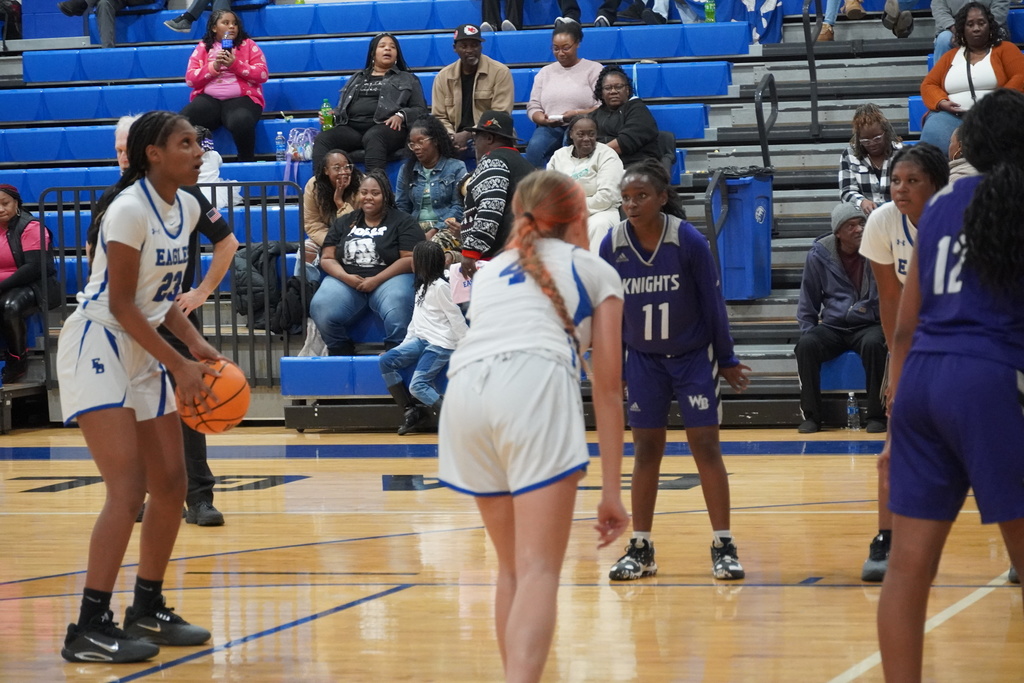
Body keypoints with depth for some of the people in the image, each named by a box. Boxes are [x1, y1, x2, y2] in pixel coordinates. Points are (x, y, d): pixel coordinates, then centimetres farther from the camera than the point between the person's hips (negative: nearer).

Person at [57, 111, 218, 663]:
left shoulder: (186, 208, 7)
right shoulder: (129, 209, -19)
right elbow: (121, 305, -18)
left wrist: (196, 344, 0)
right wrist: (179, 365, -19)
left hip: (144, 352, 9)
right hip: (97, 347, -9)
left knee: (170, 486, 8)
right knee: (127, 488, -17)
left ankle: (147, 610, 22)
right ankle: (89, 628, -15)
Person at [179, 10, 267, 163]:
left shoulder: (248, 45, 11)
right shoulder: (202, 48, 14)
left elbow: (263, 74, 1)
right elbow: (190, 79, 6)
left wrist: (235, 64, -11)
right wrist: (214, 67, -9)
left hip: (241, 98, -2)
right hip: (208, 98, 2)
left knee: (241, 122, -39)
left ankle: (247, 162, -15)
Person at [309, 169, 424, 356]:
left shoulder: (402, 221, 6)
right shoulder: (344, 223, 18)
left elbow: (410, 259, -5)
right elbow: (327, 258, 14)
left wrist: (376, 280, -13)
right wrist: (346, 277, -8)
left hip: (388, 278, -3)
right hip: (346, 280, 3)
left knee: (397, 310, -38)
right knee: (321, 310, -27)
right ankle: (342, 353, -8)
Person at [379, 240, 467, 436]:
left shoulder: (440, 287, -11)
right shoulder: (422, 286, 18)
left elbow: (456, 318, -12)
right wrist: (404, 345, 16)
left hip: (440, 345, -9)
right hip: (421, 340, 9)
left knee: (417, 386, -21)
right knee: (386, 361, -5)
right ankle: (410, 411, -3)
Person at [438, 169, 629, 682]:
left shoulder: (492, 270, 34)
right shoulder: (595, 271, 23)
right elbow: (608, 388, 17)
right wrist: (611, 491, 17)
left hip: (464, 389, 4)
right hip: (536, 381, -4)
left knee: (512, 567, 19)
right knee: (539, 571, -10)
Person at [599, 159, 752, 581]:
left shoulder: (689, 241, -18)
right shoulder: (612, 246, -11)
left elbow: (713, 303, -9)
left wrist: (726, 360, -3)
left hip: (695, 356, -2)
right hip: (643, 360, 3)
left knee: (705, 447, -4)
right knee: (646, 451, 5)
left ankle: (723, 547, 2)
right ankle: (640, 550, 10)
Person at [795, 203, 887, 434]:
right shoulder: (819, 255, -1)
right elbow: (808, 300, 11)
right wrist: (807, 330, 1)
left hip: (868, 326, -2)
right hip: (832, 327, 2)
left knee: (873, 344, -36)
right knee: (806, 344, -28)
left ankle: (877, 415, -23)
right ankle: (811, 416, -16)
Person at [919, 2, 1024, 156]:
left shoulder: (1004, 49, 15)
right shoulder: (951, 56, 25)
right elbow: (928, 85, 19)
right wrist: (941, 102, -4)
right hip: (952, 115, 2)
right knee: (933, 135, -33)